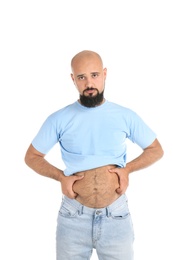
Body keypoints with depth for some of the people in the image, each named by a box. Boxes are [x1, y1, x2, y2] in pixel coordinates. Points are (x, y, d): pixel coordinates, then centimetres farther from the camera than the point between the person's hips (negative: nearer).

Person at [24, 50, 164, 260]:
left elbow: (156, 150, 9)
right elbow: (32, 157, 5)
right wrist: (61, 177, -11)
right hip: (73, 215, 0)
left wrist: (127, 168, -8)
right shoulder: (59, 119, -5)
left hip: (116, 215, 0)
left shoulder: (126, 116, -3)